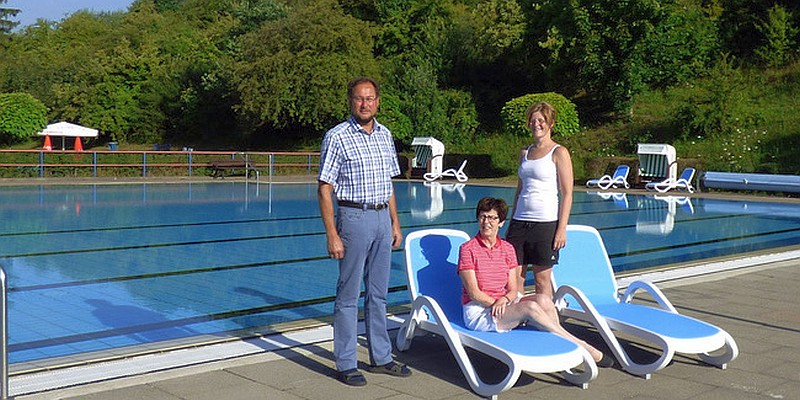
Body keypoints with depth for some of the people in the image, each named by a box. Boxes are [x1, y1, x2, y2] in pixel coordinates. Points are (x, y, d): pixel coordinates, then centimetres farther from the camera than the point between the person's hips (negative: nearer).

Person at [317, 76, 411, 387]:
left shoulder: (385, 135, 11)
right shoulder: (337, 137, -8)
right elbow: (324, 190, -10)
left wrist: (395, 223, 14)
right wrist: (332, 235, -15)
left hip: (382, 218, 6)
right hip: (354, 217, -6)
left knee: (378, 293, 13)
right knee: (349, 295, 0)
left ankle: (381, 358, 23)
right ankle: (346, 364, 9)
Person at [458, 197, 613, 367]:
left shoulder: (507, 248, 10)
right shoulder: (468, 249, -6)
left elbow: (513, 290, 5)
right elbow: (474, 292, -11)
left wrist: (504, 300, -17)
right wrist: (497, 303, -19)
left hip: (504, 304, 6)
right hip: (478, 311, -6)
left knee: (543, 299, -22)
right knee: (530, 307, -28)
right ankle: (581, 346, -22)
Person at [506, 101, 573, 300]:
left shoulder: (559, 153, -2)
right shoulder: (524, 153, 15)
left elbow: (567, 194, -6)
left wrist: (562, 229, -12)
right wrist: (511, 224, 17)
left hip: (546, 223, -5)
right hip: (520, 222, 5)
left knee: (542, 278, 1)